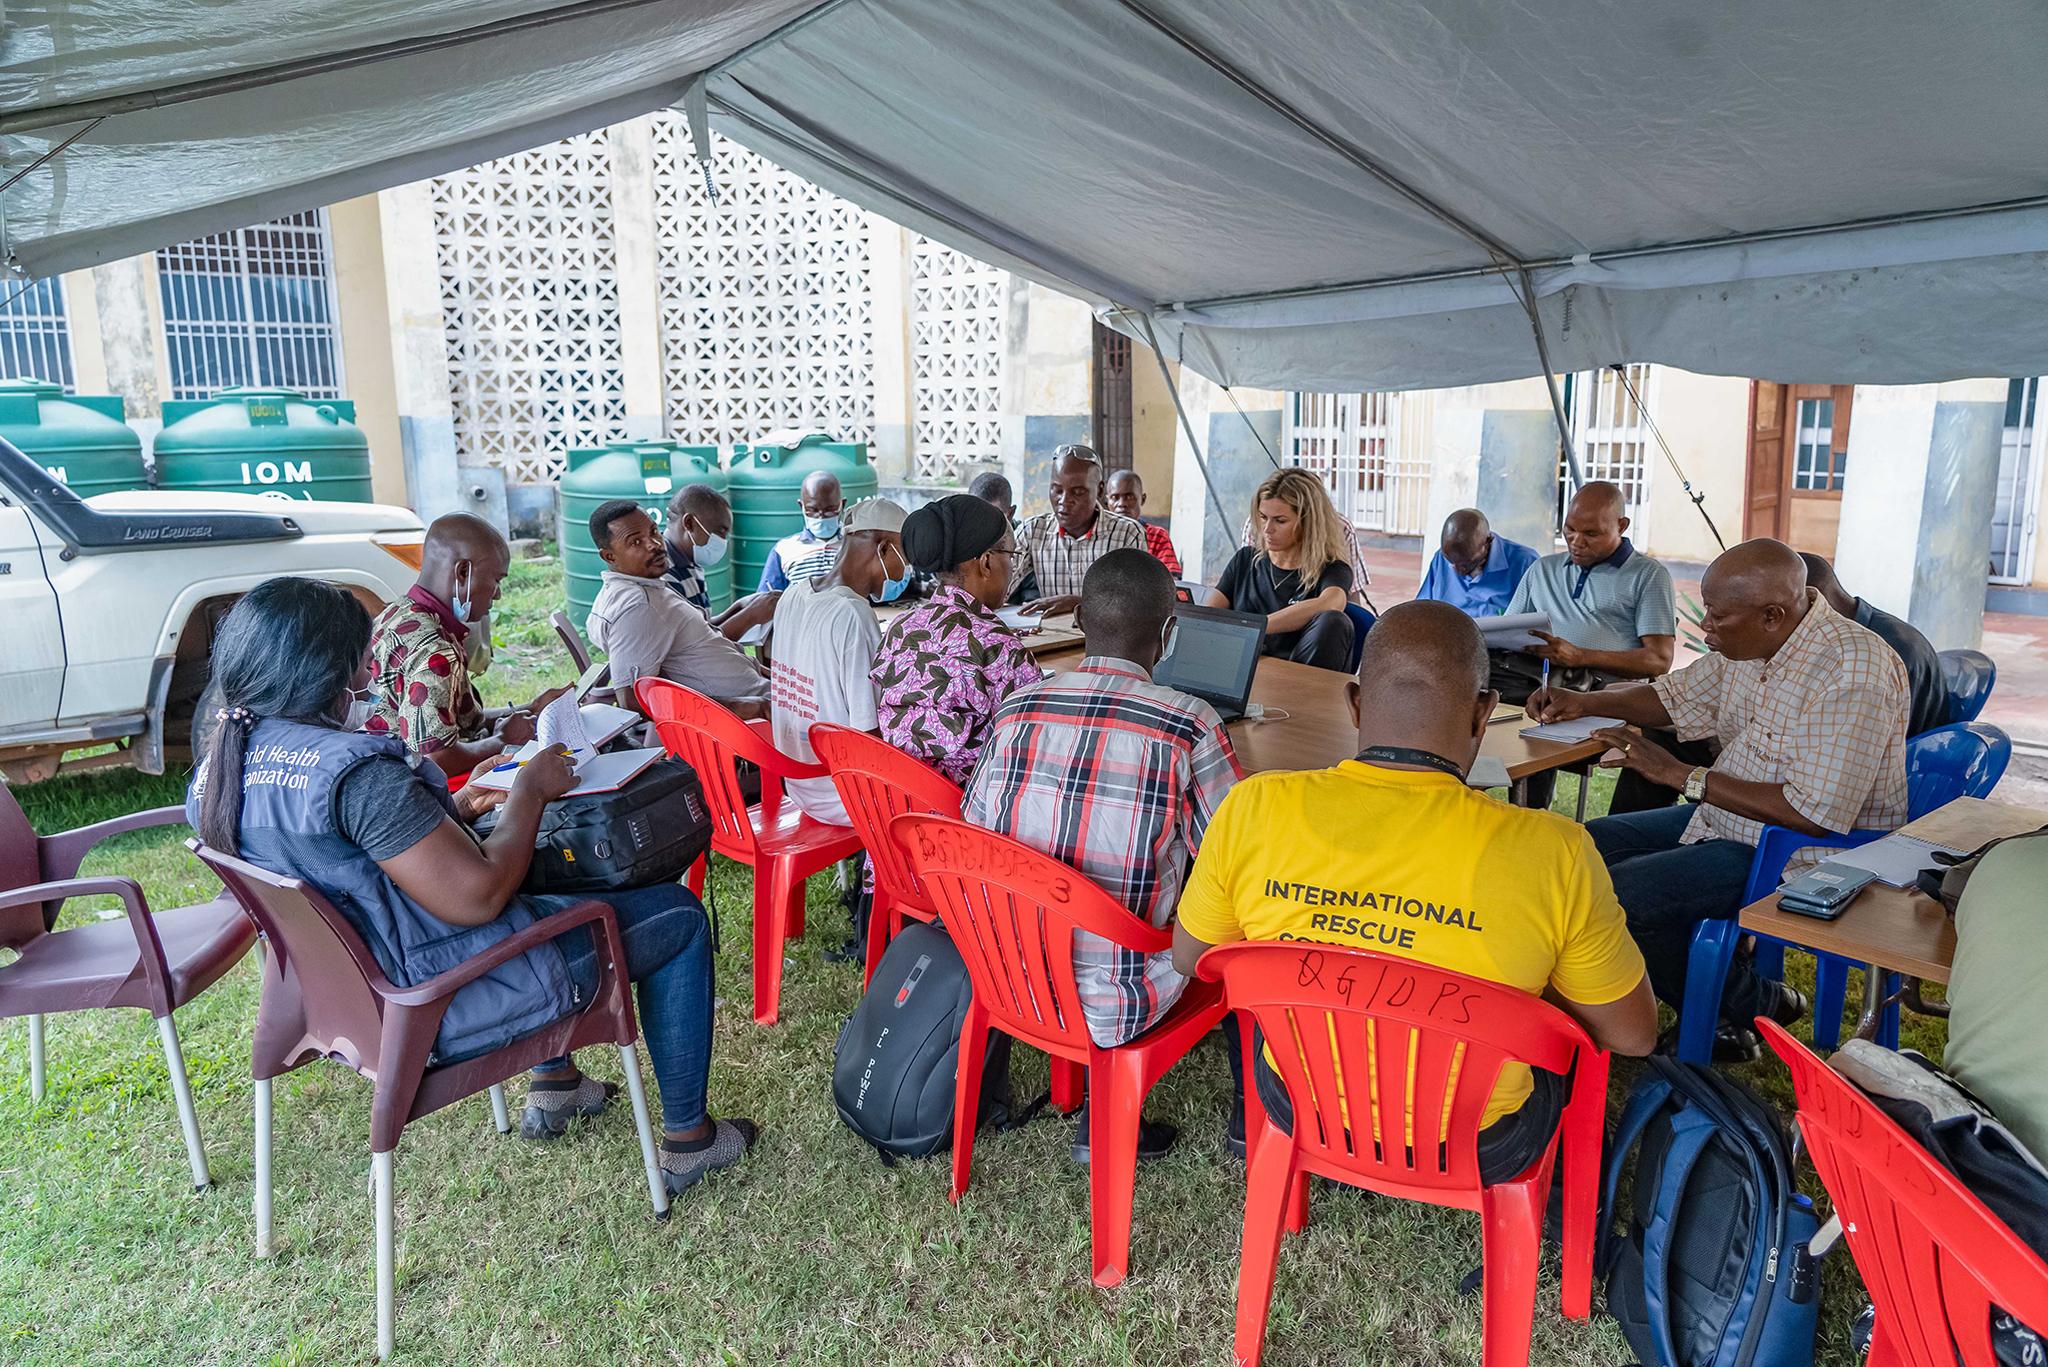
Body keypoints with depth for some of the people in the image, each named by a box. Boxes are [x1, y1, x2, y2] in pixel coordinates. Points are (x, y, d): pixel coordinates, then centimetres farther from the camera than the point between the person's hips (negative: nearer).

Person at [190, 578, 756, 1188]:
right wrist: (529, 788, -16)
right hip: (445, 1010, -9)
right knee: (678, 915, 5)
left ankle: (553, 1087, 40)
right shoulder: (354, 770, -31)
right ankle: (687, 1138, 17)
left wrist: (452, 810, 11)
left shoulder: (213, 775, -2)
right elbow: (479, 897, -30)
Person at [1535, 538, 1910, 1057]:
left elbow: (1816, 813, -30)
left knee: (1615, 894, -23)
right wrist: (1585, 702, 5)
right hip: (1723, 820, 10)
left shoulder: (1852, 670, -25)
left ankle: (1753, 1005, 0)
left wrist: (1682, 775, -24)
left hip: (1801, 856, -10)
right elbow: (1679, 695, 21)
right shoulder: (1748, 646, 2)